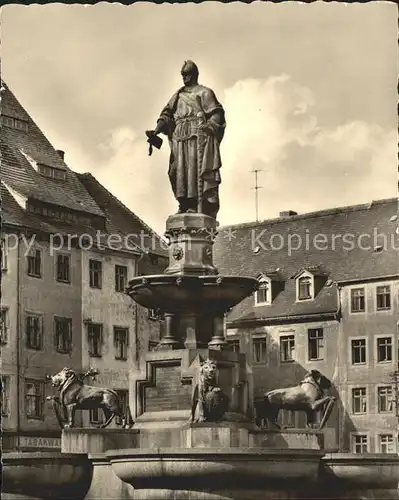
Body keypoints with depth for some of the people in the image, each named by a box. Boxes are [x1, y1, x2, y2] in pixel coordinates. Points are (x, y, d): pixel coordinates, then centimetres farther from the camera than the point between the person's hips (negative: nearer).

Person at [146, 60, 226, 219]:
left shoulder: (204, 93, 10)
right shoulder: (178, 95, 26)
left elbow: (216, 114, 0)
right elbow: (167, 115, 16)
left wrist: (210, 126, -18)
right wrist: (157, 130, -1)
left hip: (199, 135, -6)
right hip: (180, 138, 6)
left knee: (201, 170, -13)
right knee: (179, 171, -5)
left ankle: (206, 209, -20)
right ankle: (186, 206, -6)